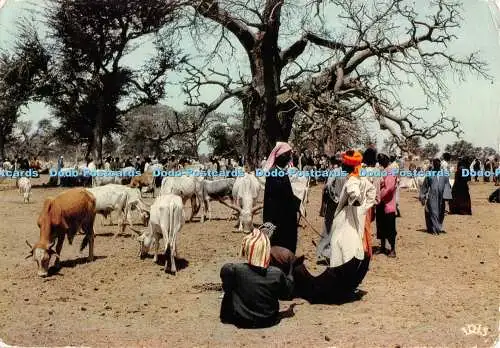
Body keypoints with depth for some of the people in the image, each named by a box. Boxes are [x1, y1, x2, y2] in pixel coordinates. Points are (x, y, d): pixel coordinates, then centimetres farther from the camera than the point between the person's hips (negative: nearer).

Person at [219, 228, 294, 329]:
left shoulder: (234, 270, -23)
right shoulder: (277, 274, -17)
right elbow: (287, 294, 0)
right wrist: (290, 275, 14)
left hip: (242, 321, -2)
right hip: (269, 321, 2)